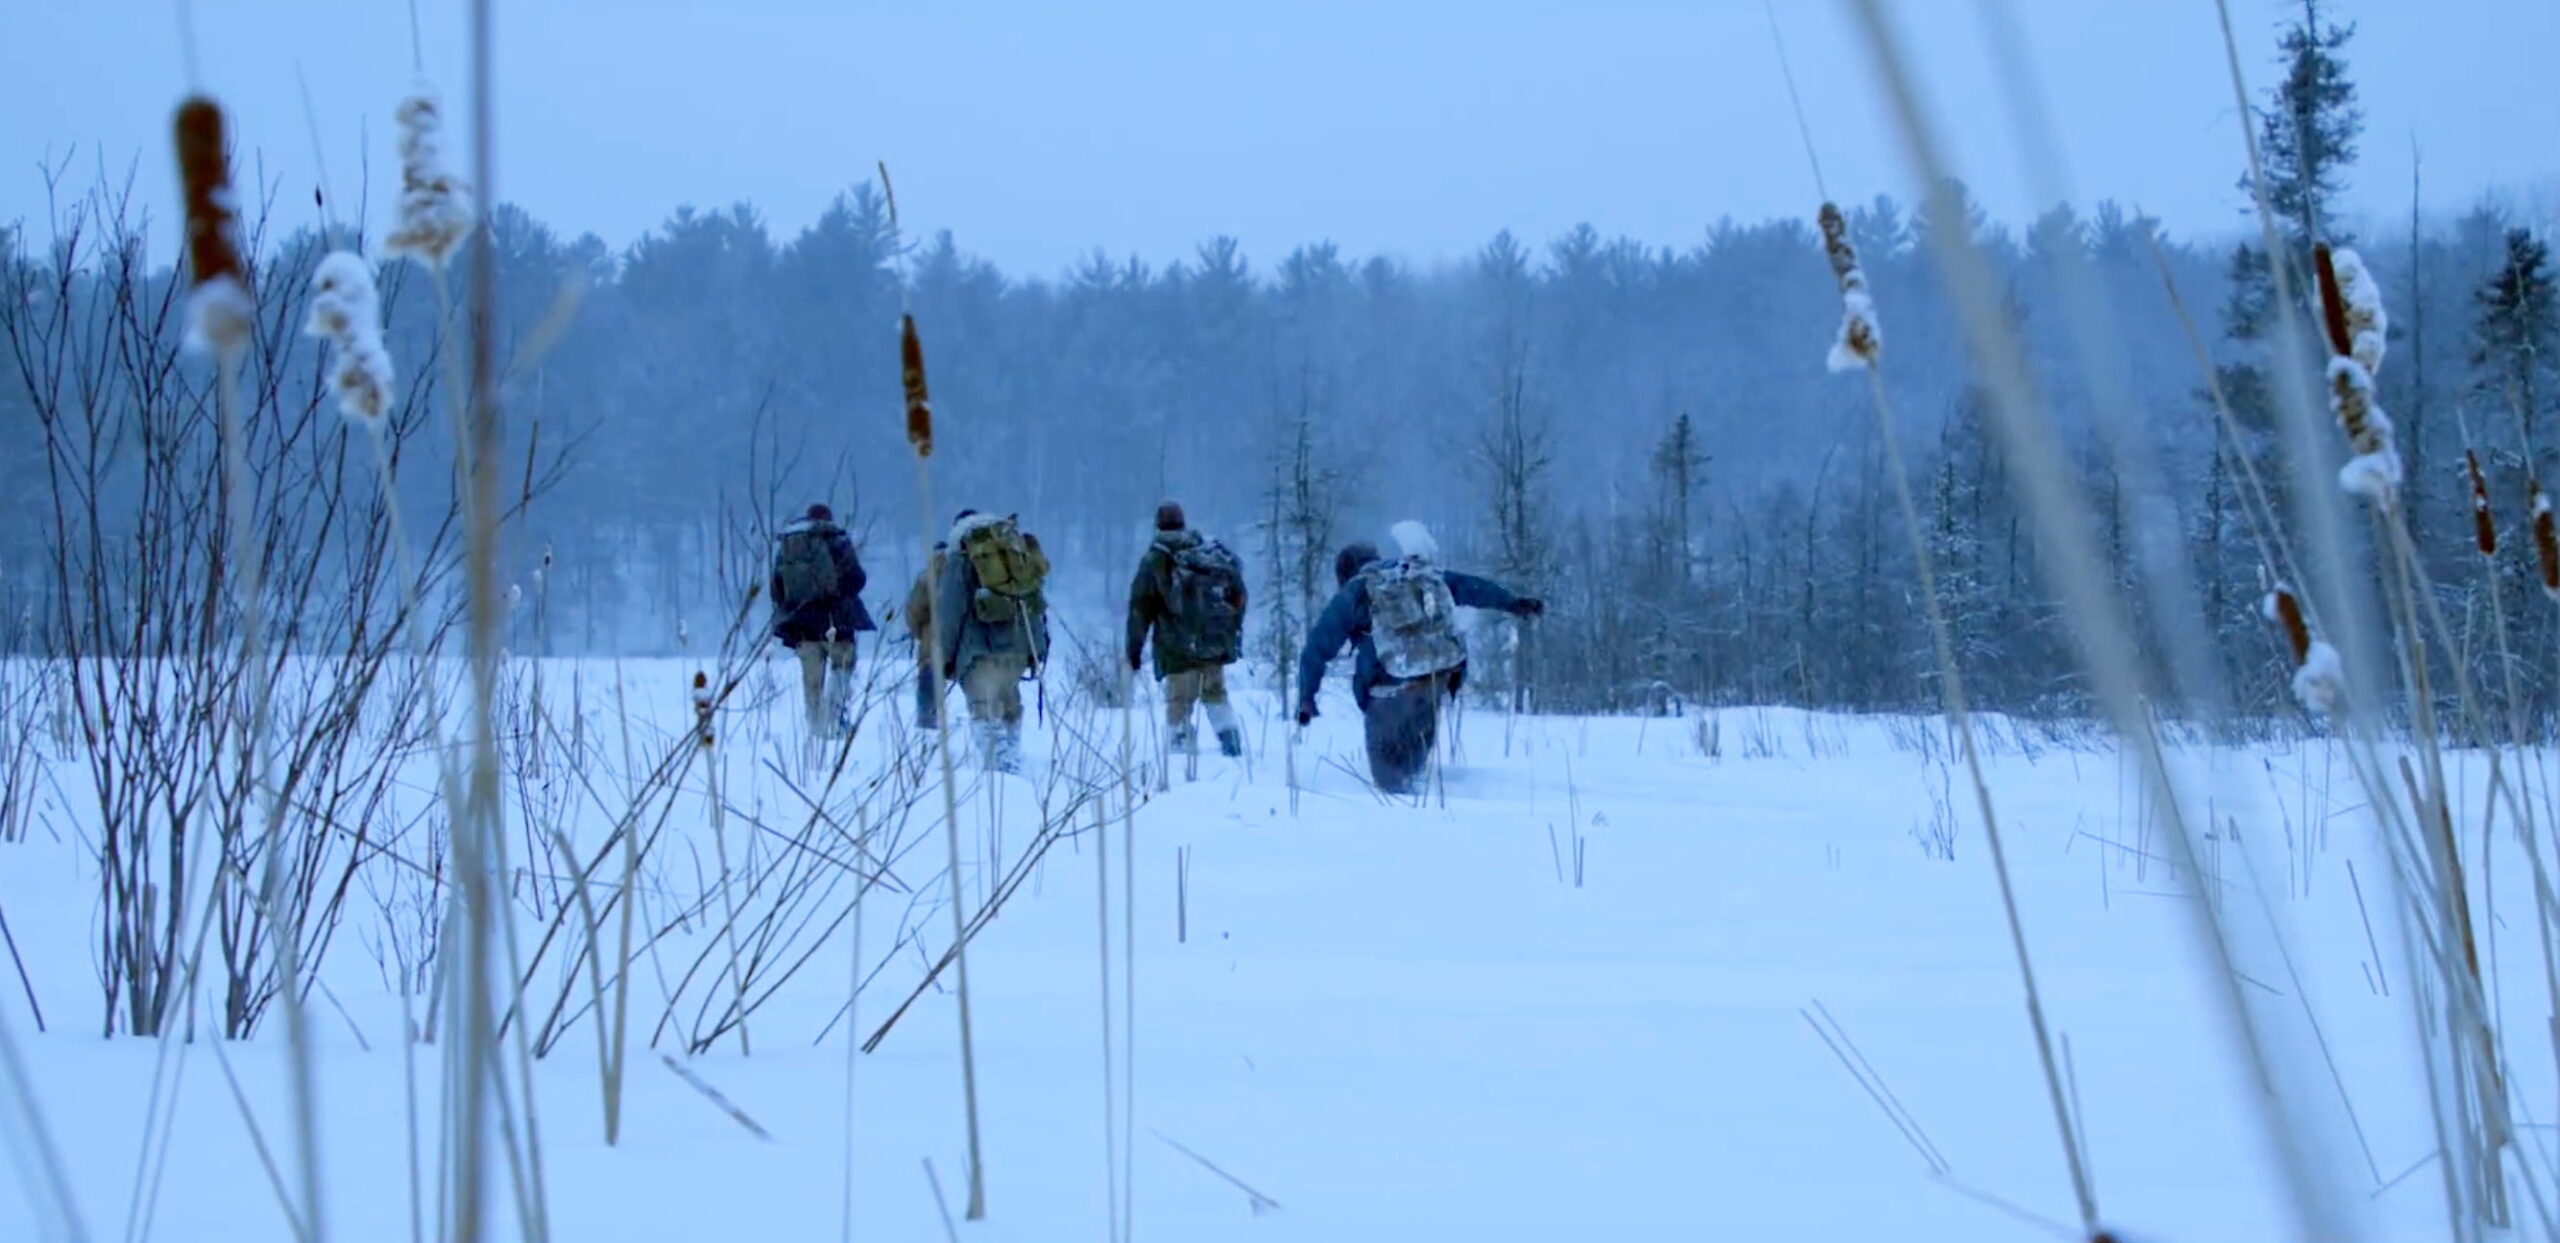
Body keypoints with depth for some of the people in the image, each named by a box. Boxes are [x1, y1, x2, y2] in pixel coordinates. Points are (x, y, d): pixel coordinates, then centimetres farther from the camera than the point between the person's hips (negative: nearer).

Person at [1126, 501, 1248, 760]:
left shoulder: (1154, 561, -1)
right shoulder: (1214, 552, 8)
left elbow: (1140, 608, -3)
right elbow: (1239, 593, 11)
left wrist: (1134, 649, 1)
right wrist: (1234, 632, 18)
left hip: (1179, 649, -4)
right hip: (1216, 643, 4)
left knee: (1179, 700, 1)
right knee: (1215, 692, 20)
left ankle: (1184, 748, -7)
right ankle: (1231, 741, 10)